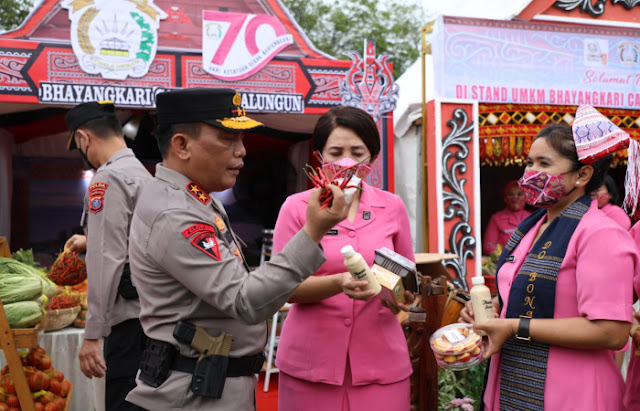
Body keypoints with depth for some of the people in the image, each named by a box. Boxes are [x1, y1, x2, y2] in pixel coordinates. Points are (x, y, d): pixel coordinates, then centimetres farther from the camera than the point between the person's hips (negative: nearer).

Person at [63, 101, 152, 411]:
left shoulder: (107, 178, -12)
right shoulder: (144, 175, 17)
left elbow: (108, 262, -20)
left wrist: (93, 335, -18)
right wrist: (90, 240, 48)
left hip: (131, 319, -10)